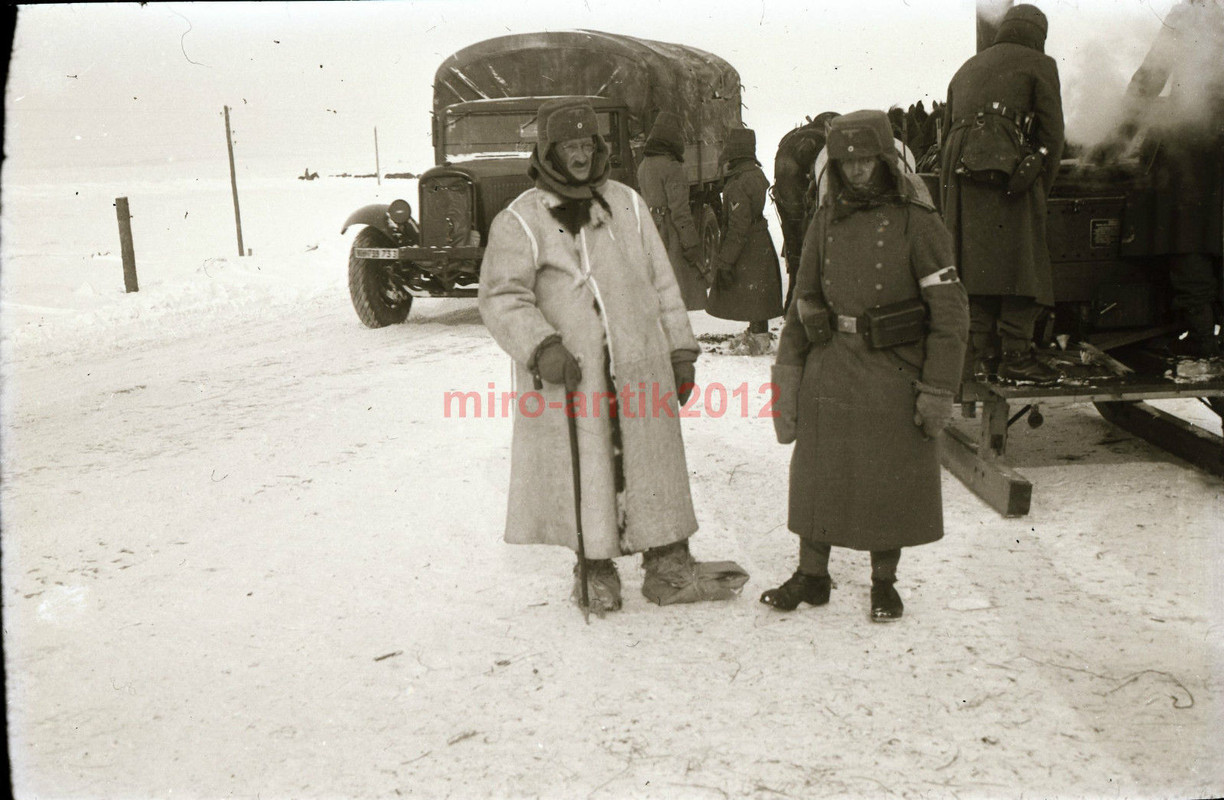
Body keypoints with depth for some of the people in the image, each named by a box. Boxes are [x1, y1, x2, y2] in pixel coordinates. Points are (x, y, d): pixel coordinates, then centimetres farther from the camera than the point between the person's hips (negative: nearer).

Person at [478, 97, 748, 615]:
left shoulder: (627, 205, 13)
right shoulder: (521, 220, 1)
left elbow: (661, 282, 15)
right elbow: (500, 296, -5)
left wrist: (679, 351, 12)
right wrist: (541, 346, -19)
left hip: (640, 367, 3)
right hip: (569, 373, -3)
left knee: (654, 465, 6)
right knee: (586, 474, 3)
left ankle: (669, 568, 16)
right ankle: (596, 570, 21)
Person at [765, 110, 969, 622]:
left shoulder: (917, 224, -7)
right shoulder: (825, 222, 7)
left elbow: (950, 313, -8)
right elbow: (803, 301, 13)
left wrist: (938, 389, -12)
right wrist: (787, 373, 8)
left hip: (894, 374, -3)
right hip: (830, 369, 4)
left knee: (891, 482, 7)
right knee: (816, 474, 9)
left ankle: (884, 584, 26)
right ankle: (812, 576, 26)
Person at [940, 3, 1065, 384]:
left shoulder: (965, 70, 29)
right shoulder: (1039, 65, 12)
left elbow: (946, 135, 25)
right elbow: (1051, 134, 5)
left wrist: (949, 192, 24)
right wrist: (1041, 188, 13)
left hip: (959, 173, 6)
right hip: (1006, 170, -6)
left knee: (975, 264, 5)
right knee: (1022, 263, -4)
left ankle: (982, 353, 4)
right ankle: (1015, 355, -7)